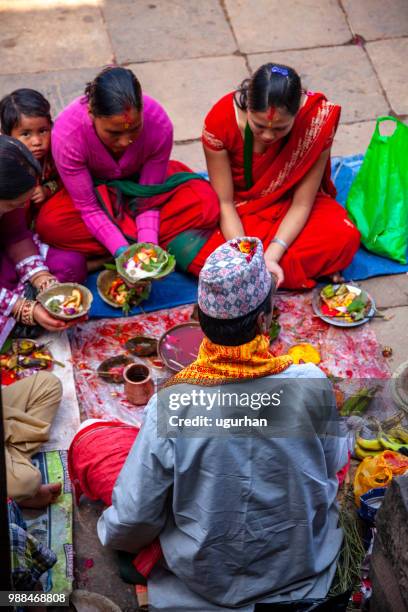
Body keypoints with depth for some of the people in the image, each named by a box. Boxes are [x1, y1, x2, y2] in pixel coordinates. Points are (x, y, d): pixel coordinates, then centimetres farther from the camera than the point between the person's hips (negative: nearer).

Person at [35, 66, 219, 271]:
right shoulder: (66, 133, -34)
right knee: (49, 224, -33)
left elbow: (149, 197, -20)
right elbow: (88, 209, -26)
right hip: (96, 190, -1)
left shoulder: (159, 124, -31)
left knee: (206, 203, -26)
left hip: (139, 182, 1)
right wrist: (122, 251, -38)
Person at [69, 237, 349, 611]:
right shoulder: (313, 384, -23)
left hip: (201, 576, -1)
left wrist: (112, 533, 7)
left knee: (90, 441, 7)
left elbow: (133, 521, -17)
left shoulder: (169, 405, -27)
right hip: (302, 564, 2)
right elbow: (334, 462, -3)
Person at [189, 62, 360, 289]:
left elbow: (301, 204, -20)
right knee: (194, 251, -29)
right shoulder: (220, 120, -26)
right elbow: (225, 202, -18)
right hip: (241, 206, 1)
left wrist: (270, 257, -32)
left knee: (345, 237, -29)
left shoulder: (318, 118, -26)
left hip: (288, 204, 0)